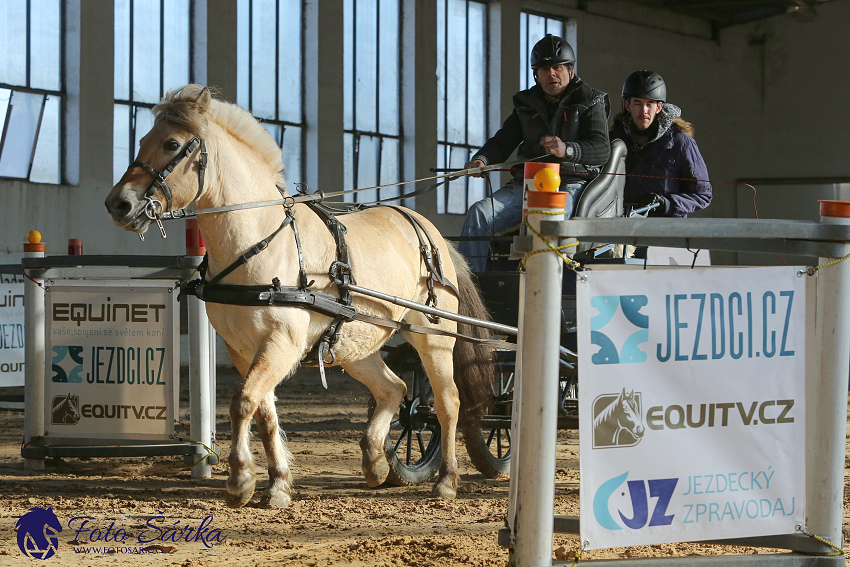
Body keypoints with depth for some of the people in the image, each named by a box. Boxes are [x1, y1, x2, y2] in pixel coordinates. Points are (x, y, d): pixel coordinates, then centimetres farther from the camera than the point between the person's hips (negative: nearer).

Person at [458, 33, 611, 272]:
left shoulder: (589, 102, 7)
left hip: (570, 183, -4)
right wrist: (481, 159, -9)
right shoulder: (527, 103, 20)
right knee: (478, 214, -20)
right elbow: (502, 142, 16)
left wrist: (568, 150, -29)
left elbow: (602, 149, -7)